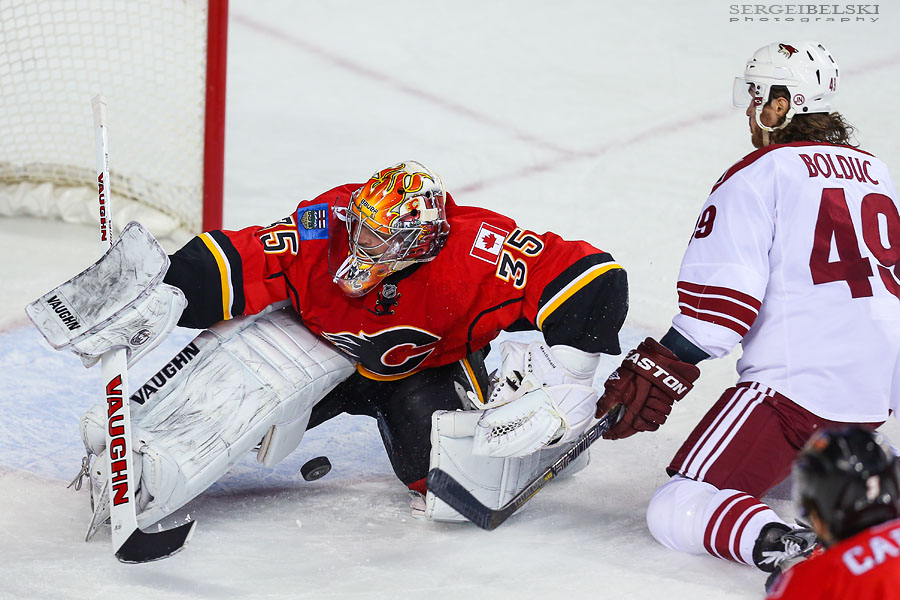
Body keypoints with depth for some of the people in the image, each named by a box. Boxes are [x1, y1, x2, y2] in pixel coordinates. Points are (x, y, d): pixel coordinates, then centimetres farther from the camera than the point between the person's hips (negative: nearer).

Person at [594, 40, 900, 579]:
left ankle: (782, 545, -35)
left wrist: (658, 373, -8)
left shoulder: (759, 175, -4)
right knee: (797, 453, 37)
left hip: (802, 384, -8)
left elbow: (719, 303, -13)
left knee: (677, 512, -8)